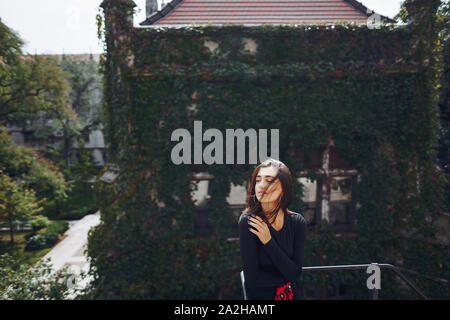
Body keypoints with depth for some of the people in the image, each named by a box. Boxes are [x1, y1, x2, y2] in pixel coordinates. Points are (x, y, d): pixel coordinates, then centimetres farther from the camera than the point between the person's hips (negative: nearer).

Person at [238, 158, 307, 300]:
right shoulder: (248, 221, -15)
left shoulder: (297, 222, -5)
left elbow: (295, 272, -10)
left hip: (292, 294, 3)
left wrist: (268, 242, -18)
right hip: (259, 295, -3)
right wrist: (289, 278, -8)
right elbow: (252, 278, -16)